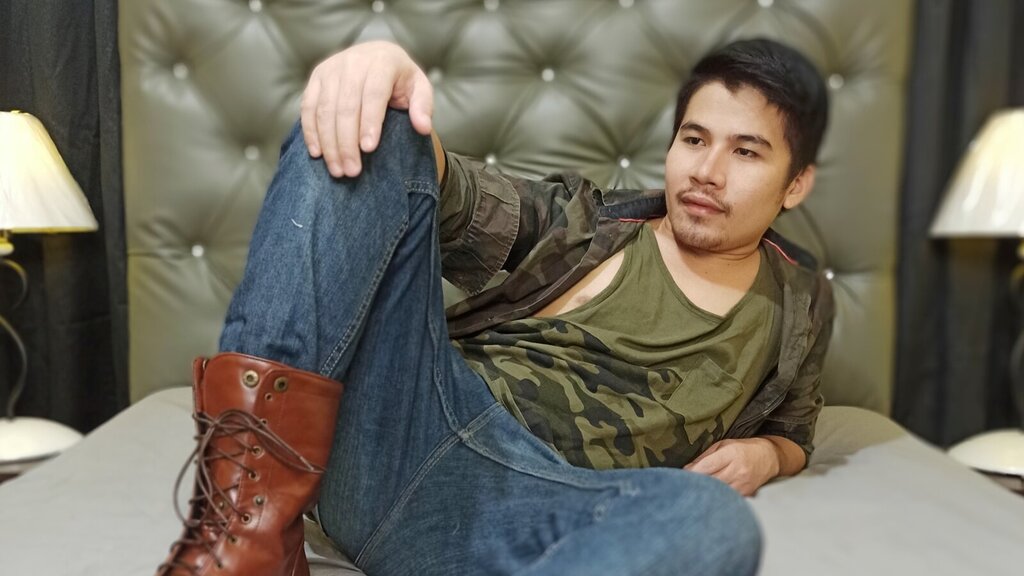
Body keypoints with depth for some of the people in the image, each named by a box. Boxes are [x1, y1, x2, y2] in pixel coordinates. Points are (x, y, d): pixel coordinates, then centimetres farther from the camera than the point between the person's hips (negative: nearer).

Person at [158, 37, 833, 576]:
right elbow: (461, 201, 5)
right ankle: (252, 513, -26)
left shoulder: (796, 306, 22)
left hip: (537, 500, -1)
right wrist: (383, 69, -15)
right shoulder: (587, 218, 19)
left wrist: (762, 455, 8)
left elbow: (792, 432, 34)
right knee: (367, 124, -16)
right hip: (409, 419, 2)